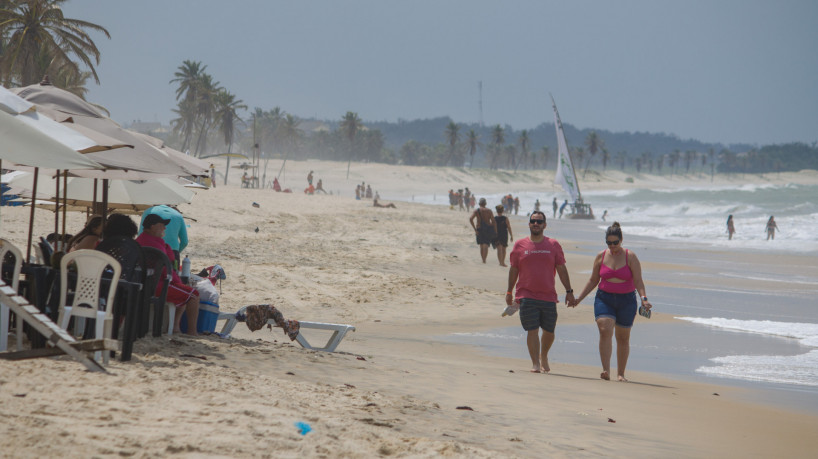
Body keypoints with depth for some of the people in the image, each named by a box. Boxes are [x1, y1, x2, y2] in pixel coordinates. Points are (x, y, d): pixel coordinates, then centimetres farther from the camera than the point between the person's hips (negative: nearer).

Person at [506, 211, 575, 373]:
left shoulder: (553, 245, 6)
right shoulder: (520, 245, 5)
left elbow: (562, 269, 8)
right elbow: (513, 270, 12)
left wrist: (569, 291, 4)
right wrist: (509, 291, 11)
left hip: (549, 296, 1)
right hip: (527, 296, -1)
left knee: (549, 331, 9)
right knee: (532, 330, -9)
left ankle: (543, 356, 33)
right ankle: (535, 363, -6)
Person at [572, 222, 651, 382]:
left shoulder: (630, 256, -3)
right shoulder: (601, 256, 4)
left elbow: (638, 281, -7)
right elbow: (593, 281, 13)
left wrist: (643, 298, -22)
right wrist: (579, 298, 9)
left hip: (626, 301, -1)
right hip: (604, 299, 1)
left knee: (623, 338, 7)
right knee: (605, 331, -19)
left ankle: (620, 373, 18)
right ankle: (606, 371, -24)